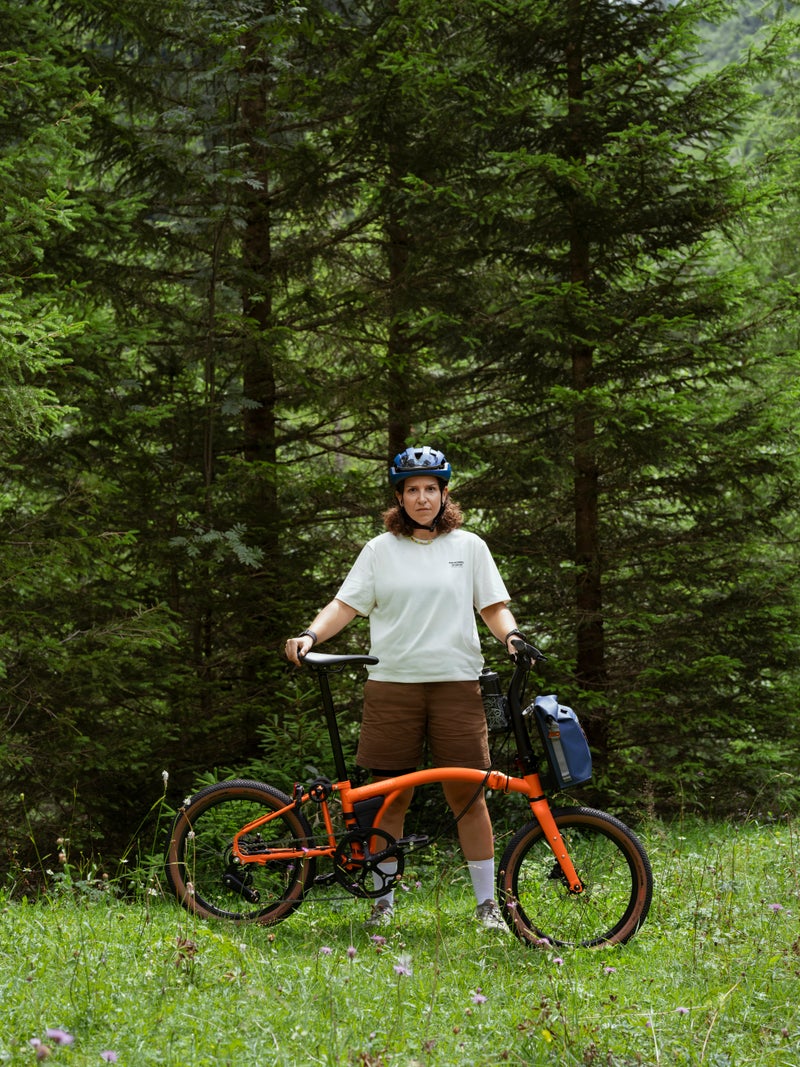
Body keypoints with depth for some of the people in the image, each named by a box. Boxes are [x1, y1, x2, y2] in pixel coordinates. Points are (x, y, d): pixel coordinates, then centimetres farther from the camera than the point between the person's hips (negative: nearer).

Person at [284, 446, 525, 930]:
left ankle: (488, 902, 5)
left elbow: (493, 606, 11)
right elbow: (347, 604, 5)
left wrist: (511, 635, -9)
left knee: (468, 795, -3)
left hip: (456, 683, -1)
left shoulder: (469, 546, 10)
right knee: (389, 798, 3)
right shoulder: (380, 550, 10)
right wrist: (311, 635, -11)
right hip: (392, 682, 1)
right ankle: (384, 899, 14)